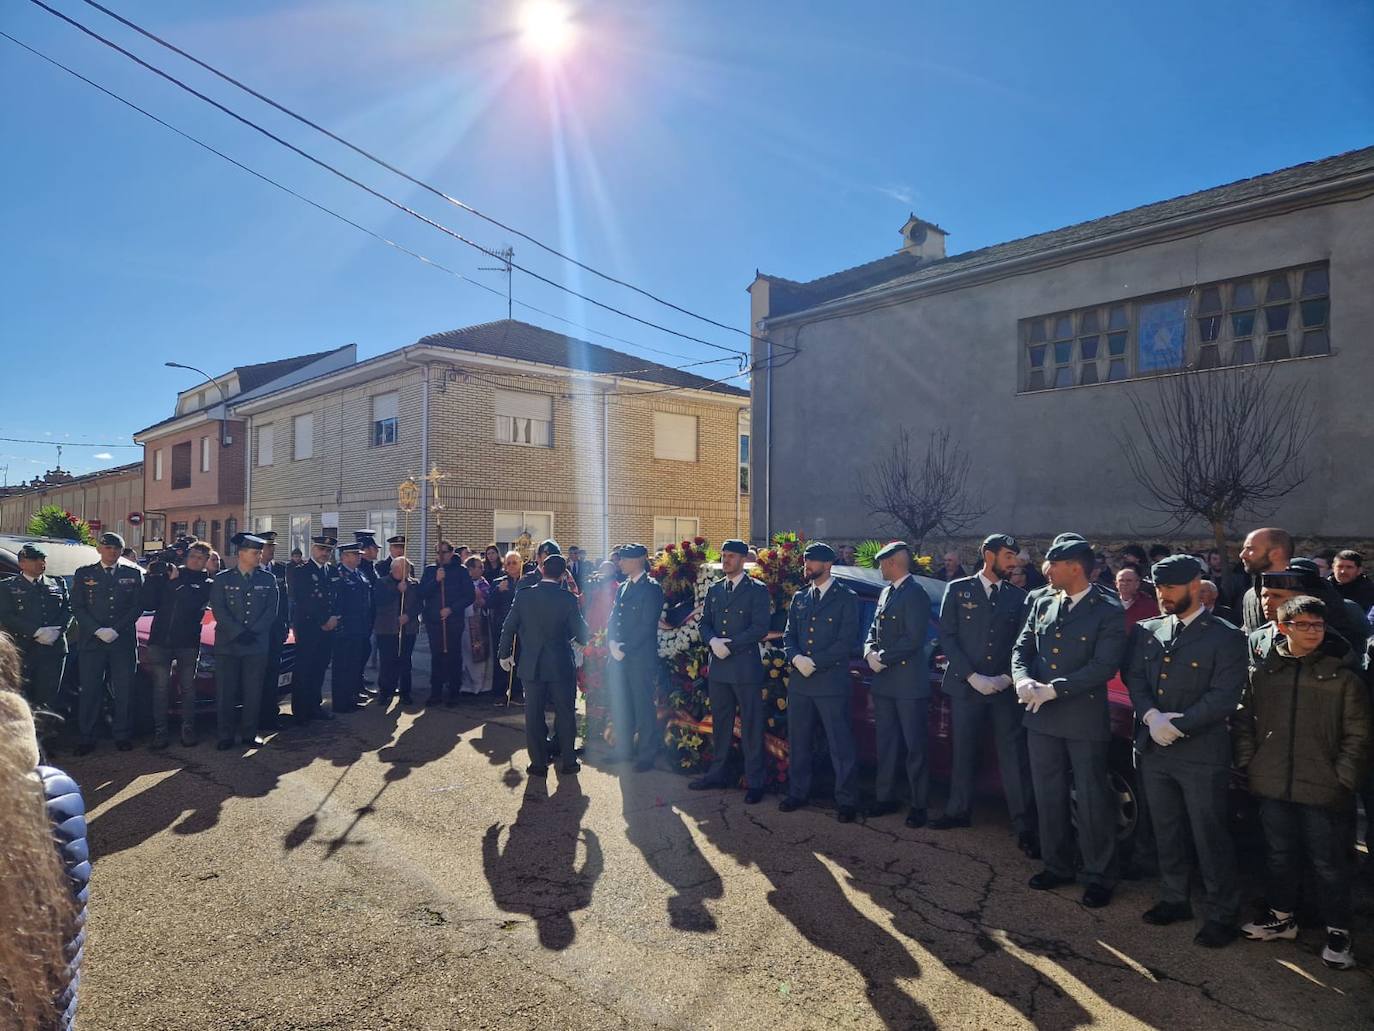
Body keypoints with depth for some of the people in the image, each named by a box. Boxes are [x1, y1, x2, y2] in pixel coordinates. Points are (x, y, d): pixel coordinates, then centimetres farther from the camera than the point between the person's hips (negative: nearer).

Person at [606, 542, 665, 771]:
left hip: (641, 656, -7)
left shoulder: (651, 588, -8)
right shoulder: (622, 587, 16)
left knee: (643, 705, -1)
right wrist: (612, 643, -2)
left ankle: (647, 754, 10)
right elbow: (613, 619, 15)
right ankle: (624, 749, 27)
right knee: (619, 705, 13)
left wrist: (626, 649, -15)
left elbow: (647, 625, -14)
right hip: (619, 656, 8)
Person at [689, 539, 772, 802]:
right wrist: (713, 641, -9)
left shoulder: (757, 590, -3)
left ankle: (754, 782, 8)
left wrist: (730, 645, -15)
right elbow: (704, 622, 12)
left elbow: (760, 629, -11)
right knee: (720, 723, 14)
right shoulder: (714, 589, 13)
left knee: (751, 726, 0)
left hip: (746, 667, -5)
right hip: (718, 667, 5)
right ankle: (718, 773, 26)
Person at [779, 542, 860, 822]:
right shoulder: (799, 598, 13)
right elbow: (789, 635, 11)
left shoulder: (846, 598, -3)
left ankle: (846, 801, 9)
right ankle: (798, 792, 26)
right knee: (798, 741, 13)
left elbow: (846, 641, -10)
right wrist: (796, 659, -9)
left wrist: (814, 662, -15)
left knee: (841, 745, 0)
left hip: (831, 681, -5)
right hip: (799, 681, 6)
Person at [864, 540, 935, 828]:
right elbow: (874, 629, 17)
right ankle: (885, 797, 25)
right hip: (884, 681, 8)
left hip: (909, 682, -8)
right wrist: (870, 652, -2)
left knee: (915, 745, 2)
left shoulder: (915, 594, -13)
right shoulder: (886, 592, 14)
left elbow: (914, 639, -19)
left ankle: (918, 804, 11)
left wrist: (883, 658, -14)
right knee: (886, 742, 15)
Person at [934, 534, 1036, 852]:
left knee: (1014, 756, -3)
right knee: (963, 752, 11)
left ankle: (1024, 827, 3)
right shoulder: (958, 590, 2)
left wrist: (1006, 677, -9)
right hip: (965, 685, 0)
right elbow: (947, 636, -3)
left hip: (1006, 688, 1)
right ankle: (959, 811, 26)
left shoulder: (1018, 596, 7)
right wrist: (972, 676, -11)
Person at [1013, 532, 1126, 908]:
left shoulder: (1108, 611, -8)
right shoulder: (1042, 604, 8)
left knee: (1091, 801, 6)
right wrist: (1022, 680, -12)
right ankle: (1057, 866, 31)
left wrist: (1053, 689, -20)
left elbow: (1104, 666, -16)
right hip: (1041, 717, 5)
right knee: (1048, 796, 15)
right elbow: (1022, 648, 8)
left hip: (1085, 719, -5)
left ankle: (1099, 876, 22)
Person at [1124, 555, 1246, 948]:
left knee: (1211, 838, 5)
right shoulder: (1146, 630, 7)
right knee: (1166, 832, 17)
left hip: (1202, 754, -5)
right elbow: (1134, 677, 3)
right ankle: (1174, 899, 32)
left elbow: (1224, 695, -13)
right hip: (1154, 749, 5)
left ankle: (1221, 914, 20)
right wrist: (1151, 716, -14)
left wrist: (1177, 726, -18)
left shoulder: (1226, 637, -7)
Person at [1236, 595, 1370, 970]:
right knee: (1279, 855, 17)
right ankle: (1282, 916, 34)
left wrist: (1344, 779, -7)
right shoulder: (1261, 673, 1)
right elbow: (1244, 722, 8)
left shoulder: (1342, 678, -4)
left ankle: (1337, 931, 26)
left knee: (1329, 864, 8)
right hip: (1272, 785, 3)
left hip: (1323, 790, -2)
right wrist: (1248, 764, 3)